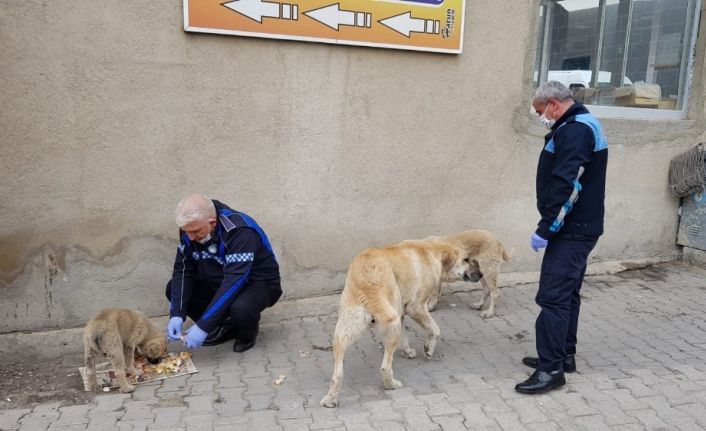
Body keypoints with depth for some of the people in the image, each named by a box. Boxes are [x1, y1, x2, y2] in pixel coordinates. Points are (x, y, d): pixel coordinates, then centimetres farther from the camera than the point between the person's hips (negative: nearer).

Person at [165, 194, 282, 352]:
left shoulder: (240, 231, -32)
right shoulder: (190, 228, -11)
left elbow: (234, 284, -37)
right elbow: (183, 269, -7)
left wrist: (203, 326, -37)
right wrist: (176, 315, -20)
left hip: (259, 283, -6)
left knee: (240, 308, -38)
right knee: (173, 289, -10)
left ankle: (247, 334, 0)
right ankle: (226, 327, 3)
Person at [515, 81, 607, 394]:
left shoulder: (575, 130, -17)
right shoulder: (581, 126, 17)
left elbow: (567, 186, -25)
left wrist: (545, 229, -21)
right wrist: (550, 227, 18)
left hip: (571, 231, -11)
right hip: (579, 228, 11)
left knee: (553, 297, -9)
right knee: (567, 294, 16)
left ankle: (551, 369, -3)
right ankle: (563, 356, 27)